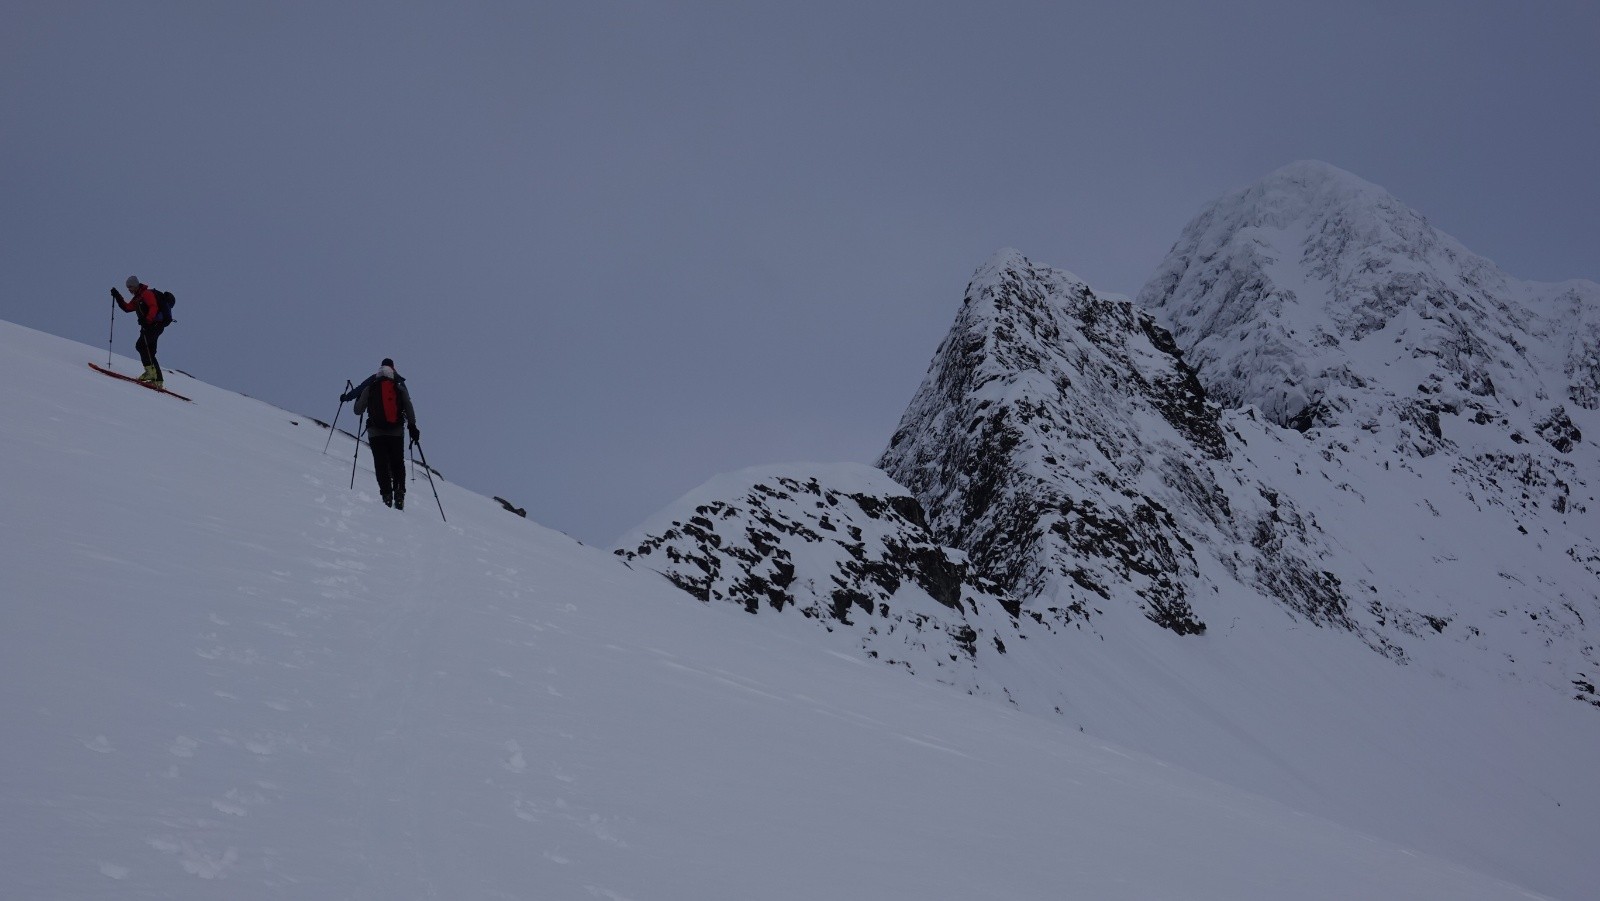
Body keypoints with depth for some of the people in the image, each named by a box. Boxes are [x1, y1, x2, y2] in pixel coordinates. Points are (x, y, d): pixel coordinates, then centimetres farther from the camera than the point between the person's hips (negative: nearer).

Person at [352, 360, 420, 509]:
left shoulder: (369, 389, 5)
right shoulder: (400, 388, 6)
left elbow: (358, 411, 8)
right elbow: (409, 409, 0)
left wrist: (358, 398, 28)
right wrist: (412, 427, 4)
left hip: (376, 433, -1)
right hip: (397, 432, 1)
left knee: (381, 464, 2)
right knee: (398, 463, 11)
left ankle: (387, 494, -11)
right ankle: (399, 494, -2)